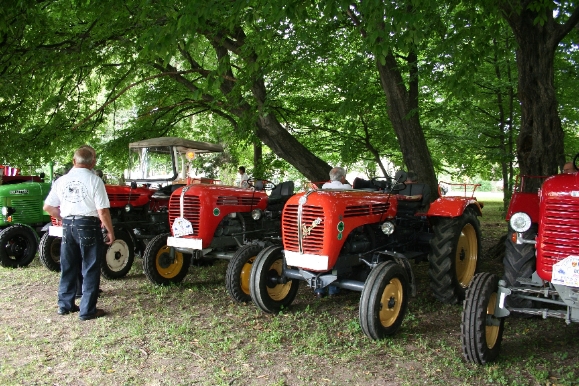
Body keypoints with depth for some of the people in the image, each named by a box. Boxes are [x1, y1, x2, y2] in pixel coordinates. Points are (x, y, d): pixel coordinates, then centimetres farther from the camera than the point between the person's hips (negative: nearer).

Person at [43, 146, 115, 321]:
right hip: (88, 226, -5)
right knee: (90, 269, 4)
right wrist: (111, 232, -4)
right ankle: (87, 310, 7)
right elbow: (102, 211, -14)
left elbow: (48, 207, 10)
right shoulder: (94, 180, -11)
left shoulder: (61, 181, 4)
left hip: (68, 226, 5)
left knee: (68, 267, 17)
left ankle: (65, 305, 27)